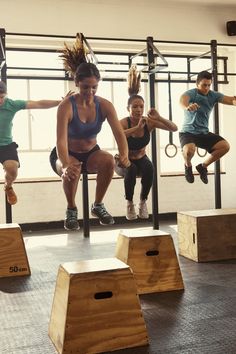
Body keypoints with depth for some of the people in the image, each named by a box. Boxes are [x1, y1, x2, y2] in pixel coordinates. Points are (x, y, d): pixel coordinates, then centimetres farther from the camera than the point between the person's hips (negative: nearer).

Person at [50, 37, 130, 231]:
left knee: (108, 160, -31)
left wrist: (124, 155, -43)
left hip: (91, 153, 3)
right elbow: (61, 140, -34)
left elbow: (119, 133, -22)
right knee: (72, 169, -38)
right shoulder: (66, 106, -24)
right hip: (67, 154, -3)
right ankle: (71, 209, -8)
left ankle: (98, 205, -7)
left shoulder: (105, 105, -14)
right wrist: (65, 166, -53)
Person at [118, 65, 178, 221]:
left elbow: (174, 128, -22)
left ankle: (143, 202, -7)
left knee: (149, 168, -31)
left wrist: (159, 118, -36)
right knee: (131, 170, -35)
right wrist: (137, 128, -53)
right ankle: (130, 204, -10)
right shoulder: (124, 122, -24)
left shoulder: (149, 122, -17)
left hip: (142, 159, 2)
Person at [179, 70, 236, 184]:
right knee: (189, 150, -36)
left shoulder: (213, 95, -1)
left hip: (204, 133, 5)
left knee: (225, 146, -12)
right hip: (188, 132, -5)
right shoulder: (191, 93, -16)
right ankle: (188, 166, 3)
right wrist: (187, 106, -66)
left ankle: (203, 166, 11)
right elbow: (183, 100, -40)